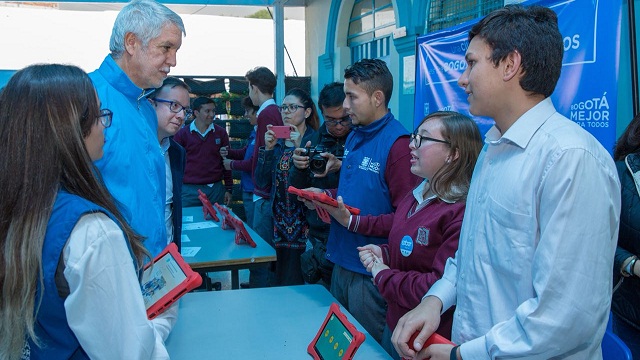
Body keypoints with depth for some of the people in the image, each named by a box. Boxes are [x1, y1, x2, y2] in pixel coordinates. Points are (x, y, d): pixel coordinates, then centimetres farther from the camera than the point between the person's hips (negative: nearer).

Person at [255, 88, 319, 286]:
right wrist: (268, 149, -8)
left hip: (305, 227, -5)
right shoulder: (277, 141, 9)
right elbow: (262, 182, 2)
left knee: (300, 282, 2)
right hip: (280, 223, 5)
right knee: (281, 281, 13)